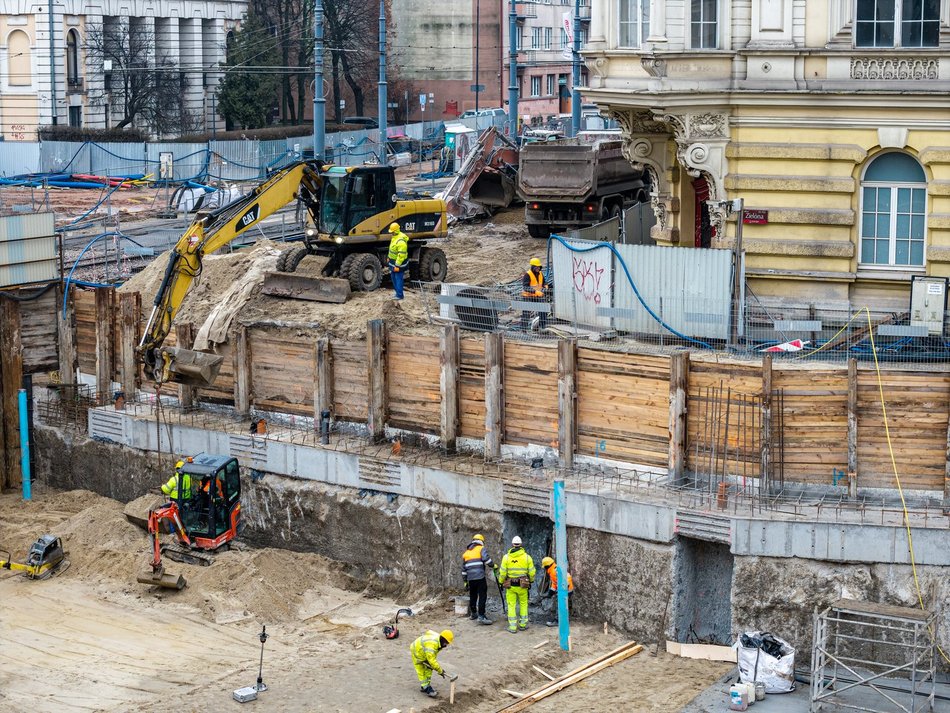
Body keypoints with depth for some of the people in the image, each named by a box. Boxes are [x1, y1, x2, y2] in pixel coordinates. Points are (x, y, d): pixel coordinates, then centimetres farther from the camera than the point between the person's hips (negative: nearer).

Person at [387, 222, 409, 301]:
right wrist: (389, 257, 24)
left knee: (398, 278, -3)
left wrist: (397, 265, -26)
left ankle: (399, 295, 3)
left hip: (399, 263, -10)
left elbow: (401, 255, -28)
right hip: (393, 261, 10)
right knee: (393, 277, 21)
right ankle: (397, 289, 37)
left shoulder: (401, 241, -30)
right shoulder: (395, 237, 3)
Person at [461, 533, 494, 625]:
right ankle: (481, 616, -14)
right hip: (480, 577, -6)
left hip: (470, 578, 6)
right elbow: (486, 559, -16)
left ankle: (473, 613, 29)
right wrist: (493, 565, 0)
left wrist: (465, 580, 27)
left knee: (473, 596, 18)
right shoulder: (481, 549, 1)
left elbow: (464, 568, 22)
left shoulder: (466, 553, 20)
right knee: (482, 596, -7)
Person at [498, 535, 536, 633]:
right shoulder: (527, 557, -4)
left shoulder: (506, 557, -5)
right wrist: (531, 581, 18)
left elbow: (502, 573, -4)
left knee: (511, 605, 5)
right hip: (523, 585, 1)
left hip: (510, 585, 0)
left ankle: (513, 627, 4)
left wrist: (501, 582, 10)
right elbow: (532, 572, 1)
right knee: (523, 604, 16)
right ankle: (523, 624, 19)